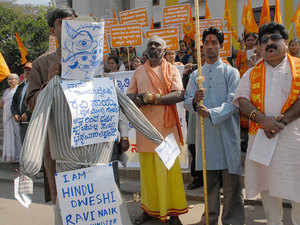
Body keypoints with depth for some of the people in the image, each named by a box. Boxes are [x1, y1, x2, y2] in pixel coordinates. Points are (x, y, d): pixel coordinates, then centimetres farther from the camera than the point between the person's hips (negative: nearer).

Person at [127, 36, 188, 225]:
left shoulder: (172, 70, 5)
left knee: (170, 169, -2)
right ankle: (149, 209, 17)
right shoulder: (138, 72, 15)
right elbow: (129, 96, 12)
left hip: (166, 126, -3)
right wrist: (139, 98, -10)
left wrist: (155, 99, -16)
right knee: (147, 169, 6)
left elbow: (179, 95, -8)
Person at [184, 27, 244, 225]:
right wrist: (195, 101, -15)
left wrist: (211, 113, -22)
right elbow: (187, 102, 8)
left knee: (231, 180, -1)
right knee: (209, 181, 12)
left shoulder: (231, 72, 3)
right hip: (205, 132, 3)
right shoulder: (196, 75, 15)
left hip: (227, 130, -3)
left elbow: (233, 103, -8)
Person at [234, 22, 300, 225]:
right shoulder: (251, 74, 13)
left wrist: (282, 120, -18)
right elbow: (242, 100, 1)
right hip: (261, 137, 2)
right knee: (267, 186, 8)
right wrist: (263, 119, -16)